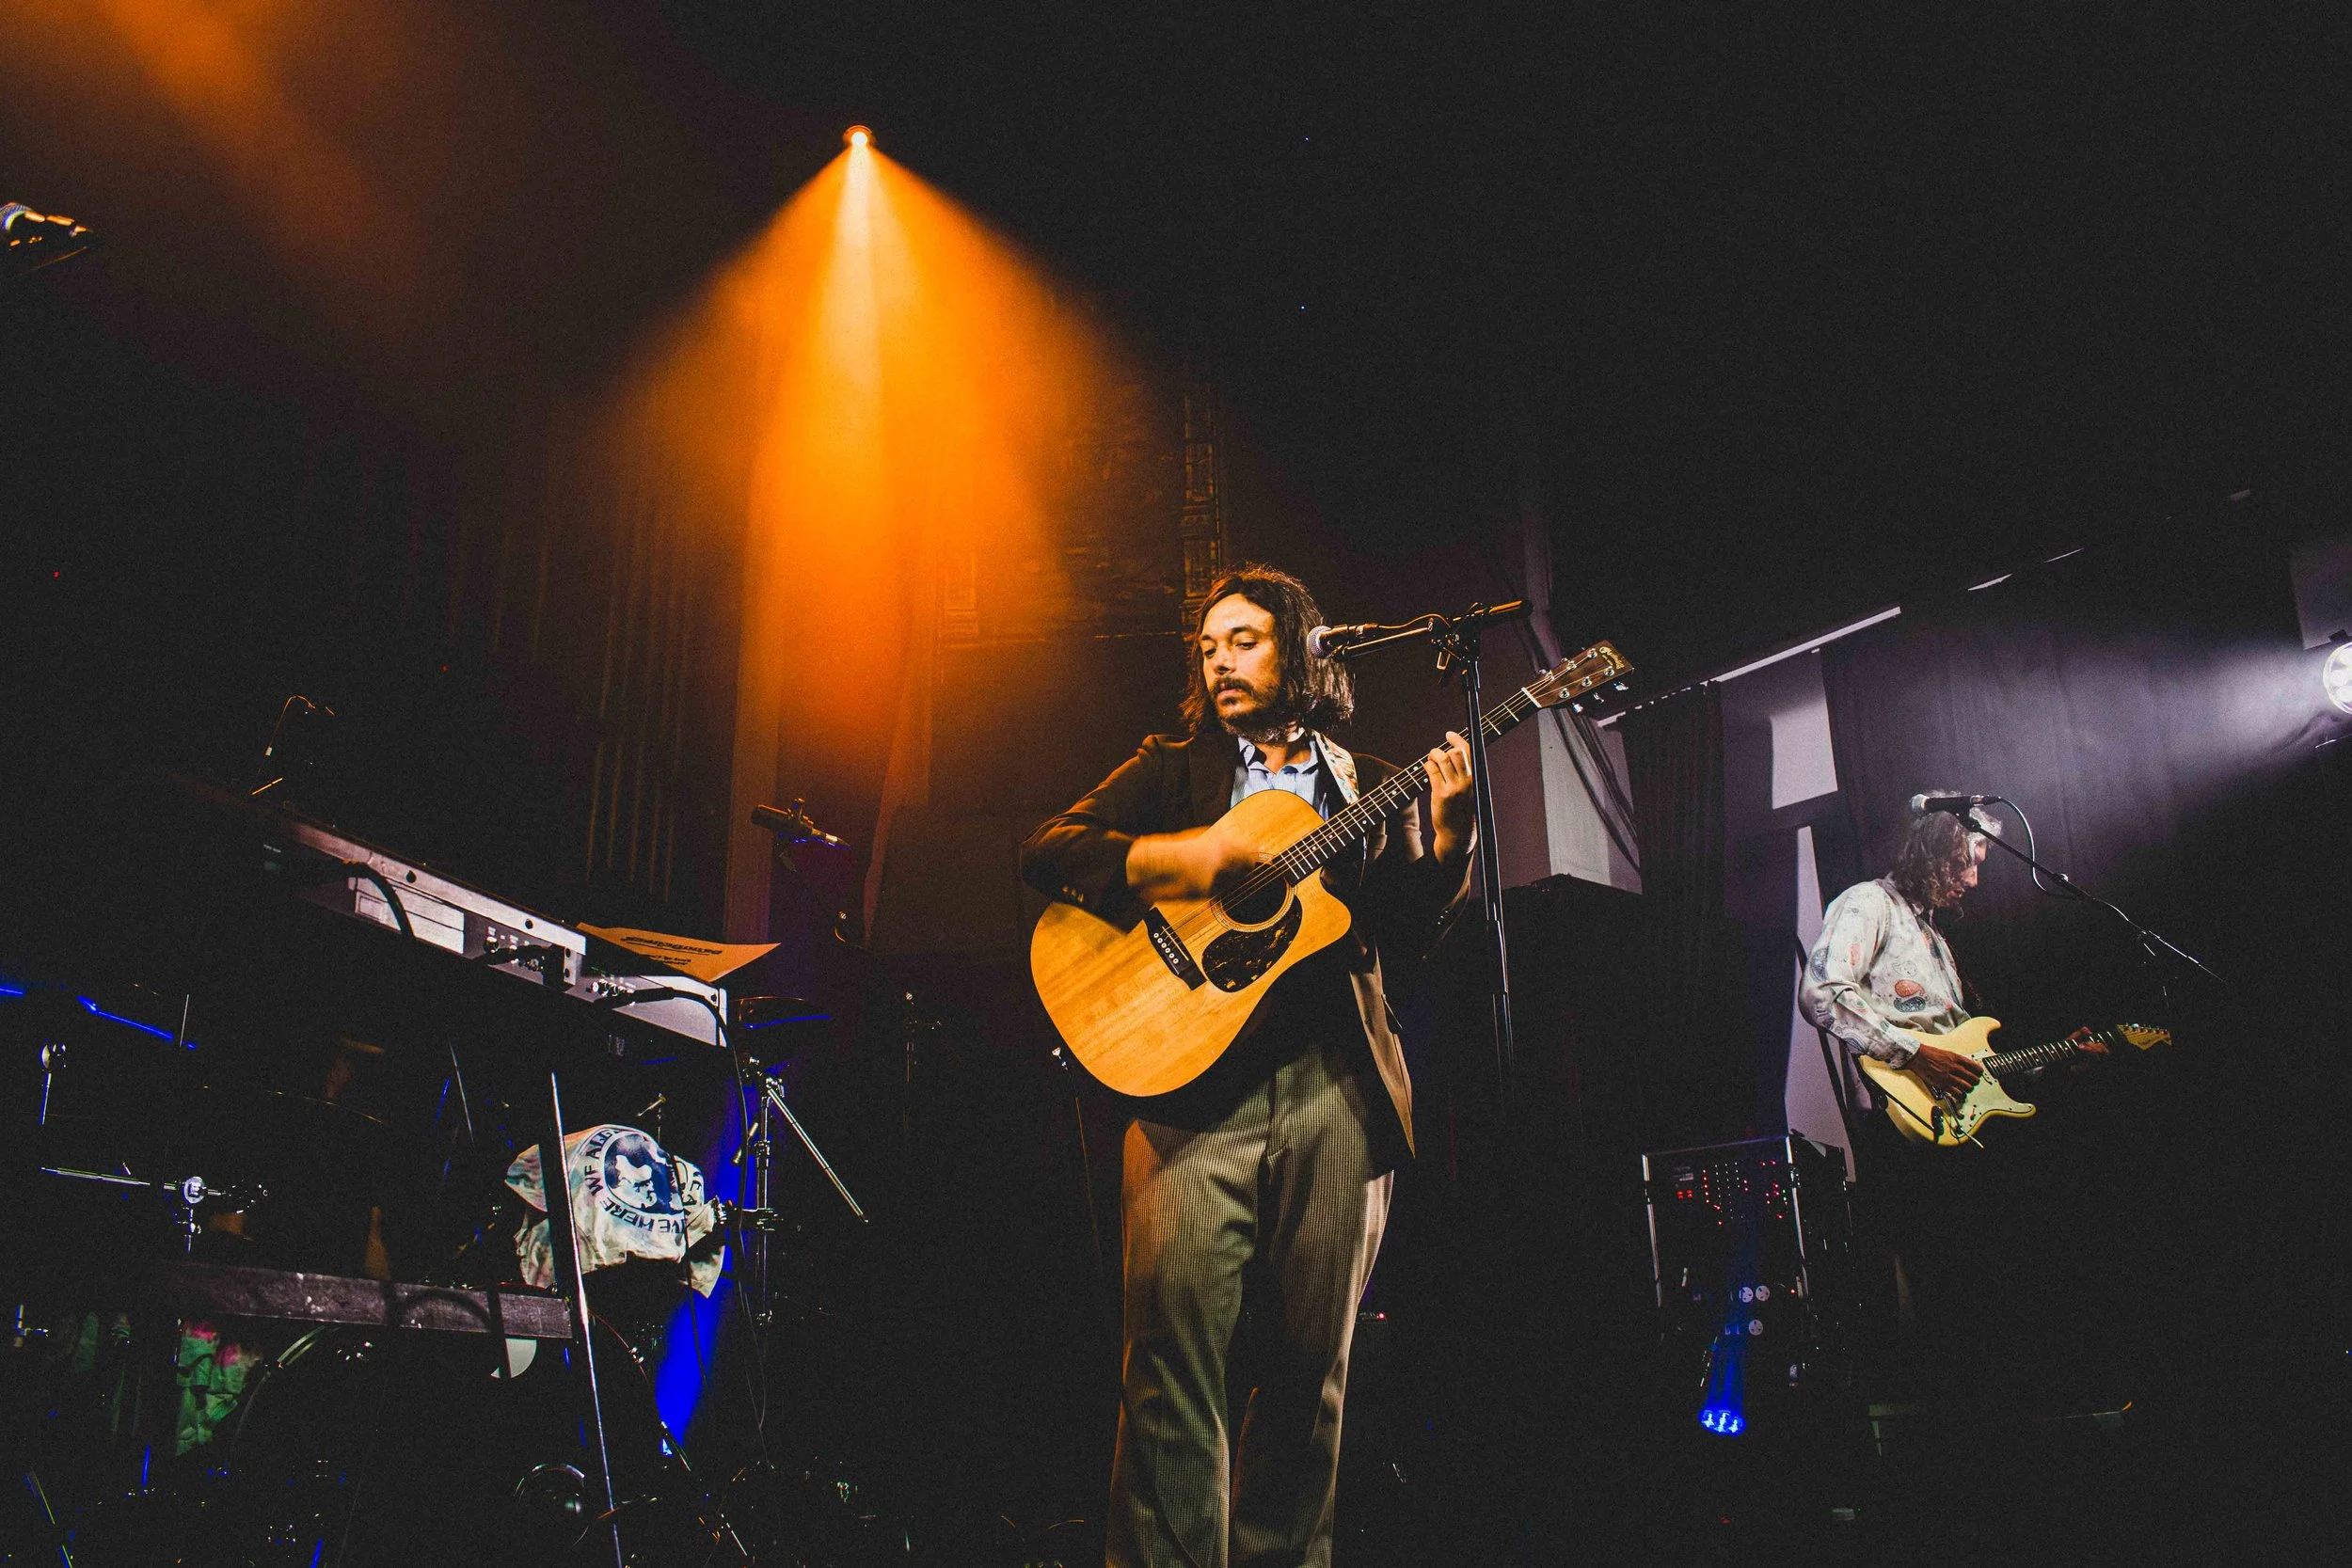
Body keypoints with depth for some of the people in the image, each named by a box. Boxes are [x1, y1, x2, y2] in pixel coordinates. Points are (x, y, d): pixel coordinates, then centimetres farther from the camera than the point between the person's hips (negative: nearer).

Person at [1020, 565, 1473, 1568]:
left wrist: (1448, 833, -5)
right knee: (1171, 1343, -12)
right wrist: (1177, 858, -11)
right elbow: (1047, 850, 4)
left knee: (1310, 1364, 4)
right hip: (1194, 1072, -1)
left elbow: (1408, 936, 11)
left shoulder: (1370, 788, 19)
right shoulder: (1172, 767, 17)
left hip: (1337, 1082, 2)